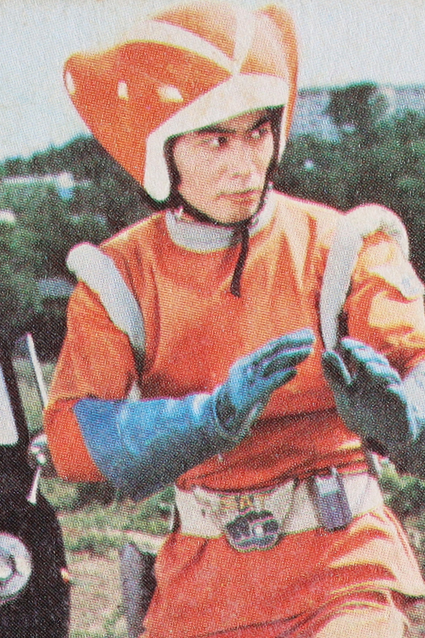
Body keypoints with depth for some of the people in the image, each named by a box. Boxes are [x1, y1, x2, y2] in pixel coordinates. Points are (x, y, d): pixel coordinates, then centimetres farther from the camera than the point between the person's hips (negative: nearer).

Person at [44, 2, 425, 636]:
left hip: (340, 562, -2)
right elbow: (71, 435, -13)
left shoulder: (336, 245, -5)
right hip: (203, 577, 2)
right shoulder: (118, 278, -1)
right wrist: (217, 414, -28)